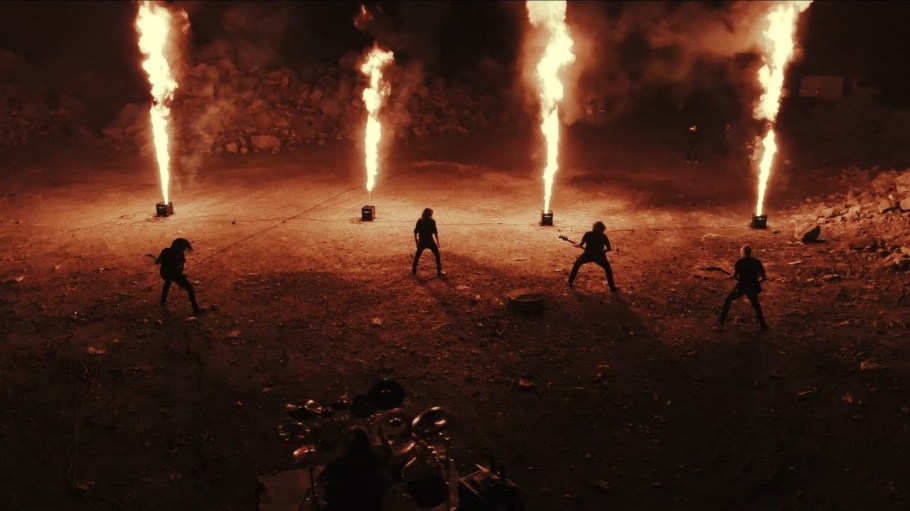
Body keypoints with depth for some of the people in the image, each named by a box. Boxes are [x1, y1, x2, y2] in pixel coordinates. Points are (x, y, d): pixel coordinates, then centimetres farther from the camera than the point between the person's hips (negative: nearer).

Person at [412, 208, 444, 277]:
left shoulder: (419, 221, 1)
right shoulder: (432, 221, -9)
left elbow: (415, 231, 3)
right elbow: (435, 232, -11)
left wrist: (416, 240, 17)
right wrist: (438, 242, -4)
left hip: (421, 241, 3)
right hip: (430, 241, -3)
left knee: (417, 256, 20)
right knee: (437, 255, 12)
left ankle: (413, 271, 22)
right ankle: (439, 271, 10)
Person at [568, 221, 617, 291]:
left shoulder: (588, 234, 0)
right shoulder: (603, 236, 3)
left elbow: (580, 244, -2)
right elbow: (609, 248, 0)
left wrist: (577, 244, 19)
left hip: (587, 255, 0)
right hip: (598, 256, 0)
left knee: (576, 265, 26)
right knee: (608, 269, 22)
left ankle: (570, 282, 26)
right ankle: (612, 287, 16)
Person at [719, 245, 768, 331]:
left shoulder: (739, 262, -10)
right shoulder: (757, 262, -2)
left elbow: (734, 276, -14)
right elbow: (763, 277, -3)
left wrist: (740, 280, 7)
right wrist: (756, 282, 15)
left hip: (741, 287, -2)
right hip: (752, 288, 2)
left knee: (728, 300, 20)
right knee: (756, 305, 25)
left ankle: (722, 320, 19)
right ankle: (762, 324, 19)